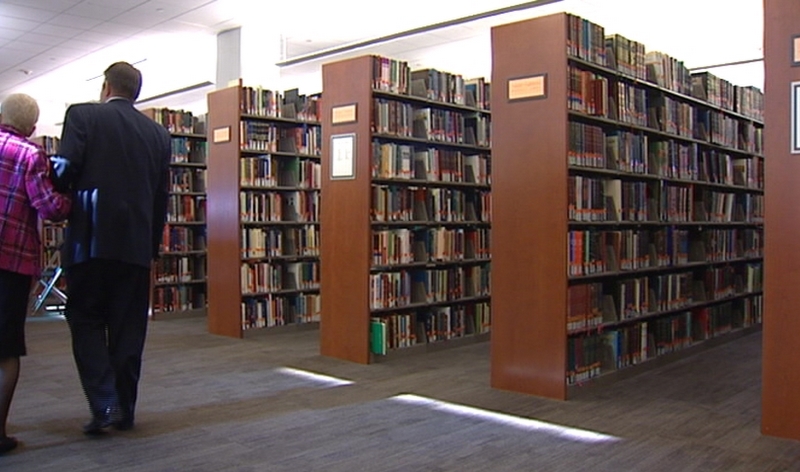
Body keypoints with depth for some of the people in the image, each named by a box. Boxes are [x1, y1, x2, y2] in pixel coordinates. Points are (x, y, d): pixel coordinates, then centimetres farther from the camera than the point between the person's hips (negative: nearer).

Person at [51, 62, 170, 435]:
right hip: (137, 243, 4)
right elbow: (161, 197, 10)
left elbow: (65, 169, -12)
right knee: (128, 327, 9)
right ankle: (124, 409, 16)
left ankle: (104, 403, -3)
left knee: (86, 321, 8)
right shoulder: (158, 133, 11)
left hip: (91, 238, -3)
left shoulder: (82, 115, 0)